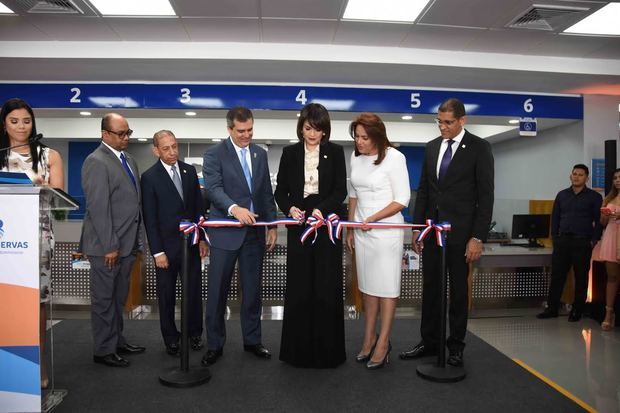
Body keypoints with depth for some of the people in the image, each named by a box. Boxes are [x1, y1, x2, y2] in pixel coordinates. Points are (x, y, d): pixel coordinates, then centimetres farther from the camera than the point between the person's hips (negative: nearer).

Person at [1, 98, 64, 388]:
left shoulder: (49, 155, 11)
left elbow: (59, 194, 3)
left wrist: (41, 185, -16)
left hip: (37, 233, -1)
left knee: (37, 298, -2)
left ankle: (38, 364, 5)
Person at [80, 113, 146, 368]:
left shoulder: (129, 160, 13)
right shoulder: (96, 162, -13)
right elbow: (98, 207, -18)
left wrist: (136, 240, 13)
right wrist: (110, 246, -18)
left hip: (127, 243, 8)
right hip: (106, 245, -8)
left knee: (119, 298, 18)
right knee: (104, 299, 5)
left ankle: (117, 341, 32)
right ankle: (104, 350, 18)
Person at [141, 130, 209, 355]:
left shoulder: (190, 171, 5)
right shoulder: (149, 177, -8)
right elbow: (149, 218, -9)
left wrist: (203, 238, 5)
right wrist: (157, 252, -11)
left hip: (191, 244, 4)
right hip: (167, 246, -3)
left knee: (194, 291, 11)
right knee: (166, 295, 10)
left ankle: (194, 333, 29)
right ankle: (171, 338, 26)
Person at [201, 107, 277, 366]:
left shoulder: (260, 154, 12)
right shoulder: (214, 154, -4)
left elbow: (267, 193, 14)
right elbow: (214, 188, -18)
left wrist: (272, 226, 9)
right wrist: (234, 208, -35)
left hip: (254, 232, 4)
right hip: (225, 233, -4)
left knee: (252, 290, 12)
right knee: (217, 291, 4)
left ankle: (252, 340, 27)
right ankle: (214, 345, 18)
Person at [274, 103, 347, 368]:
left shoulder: (335, 152, 3)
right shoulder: (290, 153, 7)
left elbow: (341, 190, -2)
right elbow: (280, 190, 7)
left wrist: (322, 209, -19)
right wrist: (289, 208, -14)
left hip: (327, 224, -1)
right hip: (298, 225, 1)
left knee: (326, 286, 1)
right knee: (299, 286, 3)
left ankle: (327, 349, 15)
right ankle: (298, 348, 16)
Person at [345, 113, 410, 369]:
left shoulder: (394, 157, -11)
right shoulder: (356, 157, 7)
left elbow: (402, 200, -11)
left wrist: (373, 219, -18)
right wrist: (350, 229, 13)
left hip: (386, 229, -6)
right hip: (362, 230, 6)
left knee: (386, 286, 2)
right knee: (367, 285, 10)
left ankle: (383, 342, 12)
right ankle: (369, 339, 20)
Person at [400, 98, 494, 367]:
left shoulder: (479, 148, -5)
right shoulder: (432, 147, 10)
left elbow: (486, 195, -8)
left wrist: (478, 237, -13)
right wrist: (417, 227, 7)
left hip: (459, 231, -4)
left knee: (458, 290, 7)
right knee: (430, 288, 11)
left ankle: (456, 346, 22)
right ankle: (430, 342, 24)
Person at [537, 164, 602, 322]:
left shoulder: (594, 197, 1)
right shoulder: (562, 195, 11)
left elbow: (599, 221, -2)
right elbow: (555, 218, 13)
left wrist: (594, 241, -9)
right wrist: (555, 238, 6)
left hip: (583, 243, -3)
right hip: (562, 241, 3)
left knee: (581, 278, 5)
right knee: (557, 275, 3)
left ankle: (577, 311, 16)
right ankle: (552, 308, 10)